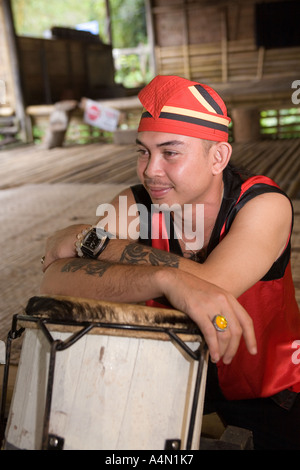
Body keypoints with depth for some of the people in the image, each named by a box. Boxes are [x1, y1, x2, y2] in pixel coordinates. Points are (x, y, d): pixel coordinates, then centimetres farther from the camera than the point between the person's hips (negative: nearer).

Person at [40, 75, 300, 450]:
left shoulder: (264, 205, -22)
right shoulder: (135, 205, -15)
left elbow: (212, 284, -38)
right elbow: (53, 284, -28)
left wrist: (92, 240, -30)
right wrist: (166, 279, -44)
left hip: (269, 385, -1)